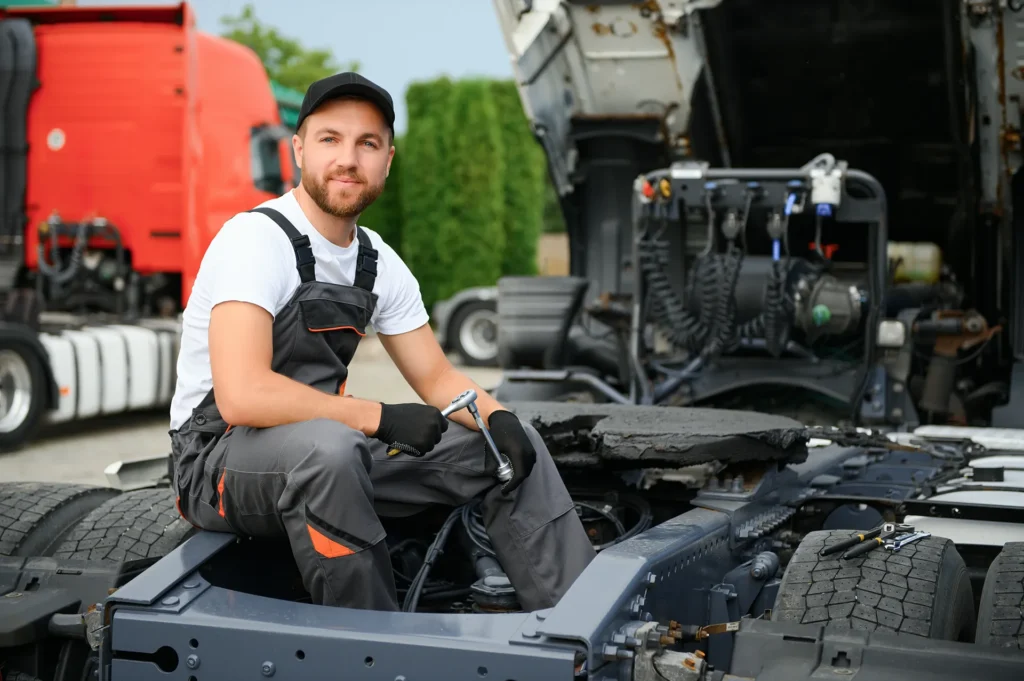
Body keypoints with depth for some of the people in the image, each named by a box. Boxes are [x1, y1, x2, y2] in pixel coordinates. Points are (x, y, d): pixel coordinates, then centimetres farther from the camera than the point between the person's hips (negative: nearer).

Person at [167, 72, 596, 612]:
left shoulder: (379, 262, 6)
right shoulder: (258, 238, -20)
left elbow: (435, 377, 12)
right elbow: (242, 395, -32)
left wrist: (497, 417, -10)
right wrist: (380, 418, -24)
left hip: (332, 447, 8)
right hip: (221, 458, -8)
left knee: (515, 445, 3)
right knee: (329, 447, -41)